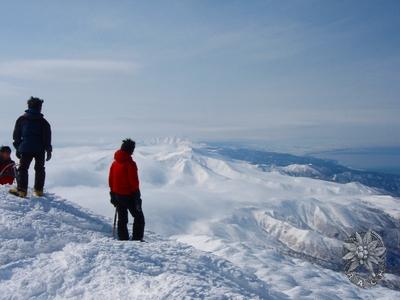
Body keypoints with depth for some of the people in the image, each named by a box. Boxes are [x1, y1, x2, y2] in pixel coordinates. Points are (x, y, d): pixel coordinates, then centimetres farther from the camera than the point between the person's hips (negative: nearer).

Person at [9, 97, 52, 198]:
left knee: (23, 168, 4)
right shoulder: (43, 121, 2)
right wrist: (48, 150, 6)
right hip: (40, 149, 0)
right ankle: (39, 190, 13)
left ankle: (21, 189, -7)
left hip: (25, 149, 0)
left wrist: (17, 148, 13)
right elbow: (47, 137, 1)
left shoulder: (21, 119, 5)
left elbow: (16, 135, 7)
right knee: (39, 169, 12)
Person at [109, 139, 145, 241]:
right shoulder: (130, 164, -17)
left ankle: (123, 239, 17)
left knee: (122, 219, 15)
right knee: (139, 217, 5)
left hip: (117, 195, 7)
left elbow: (110, 180, 12)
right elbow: (134, 181, -18)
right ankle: (137, 238, 0)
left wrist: (113, 194, 19)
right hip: (129, 195, -7)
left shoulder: (114, 163, 6)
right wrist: (137, 195, -9)